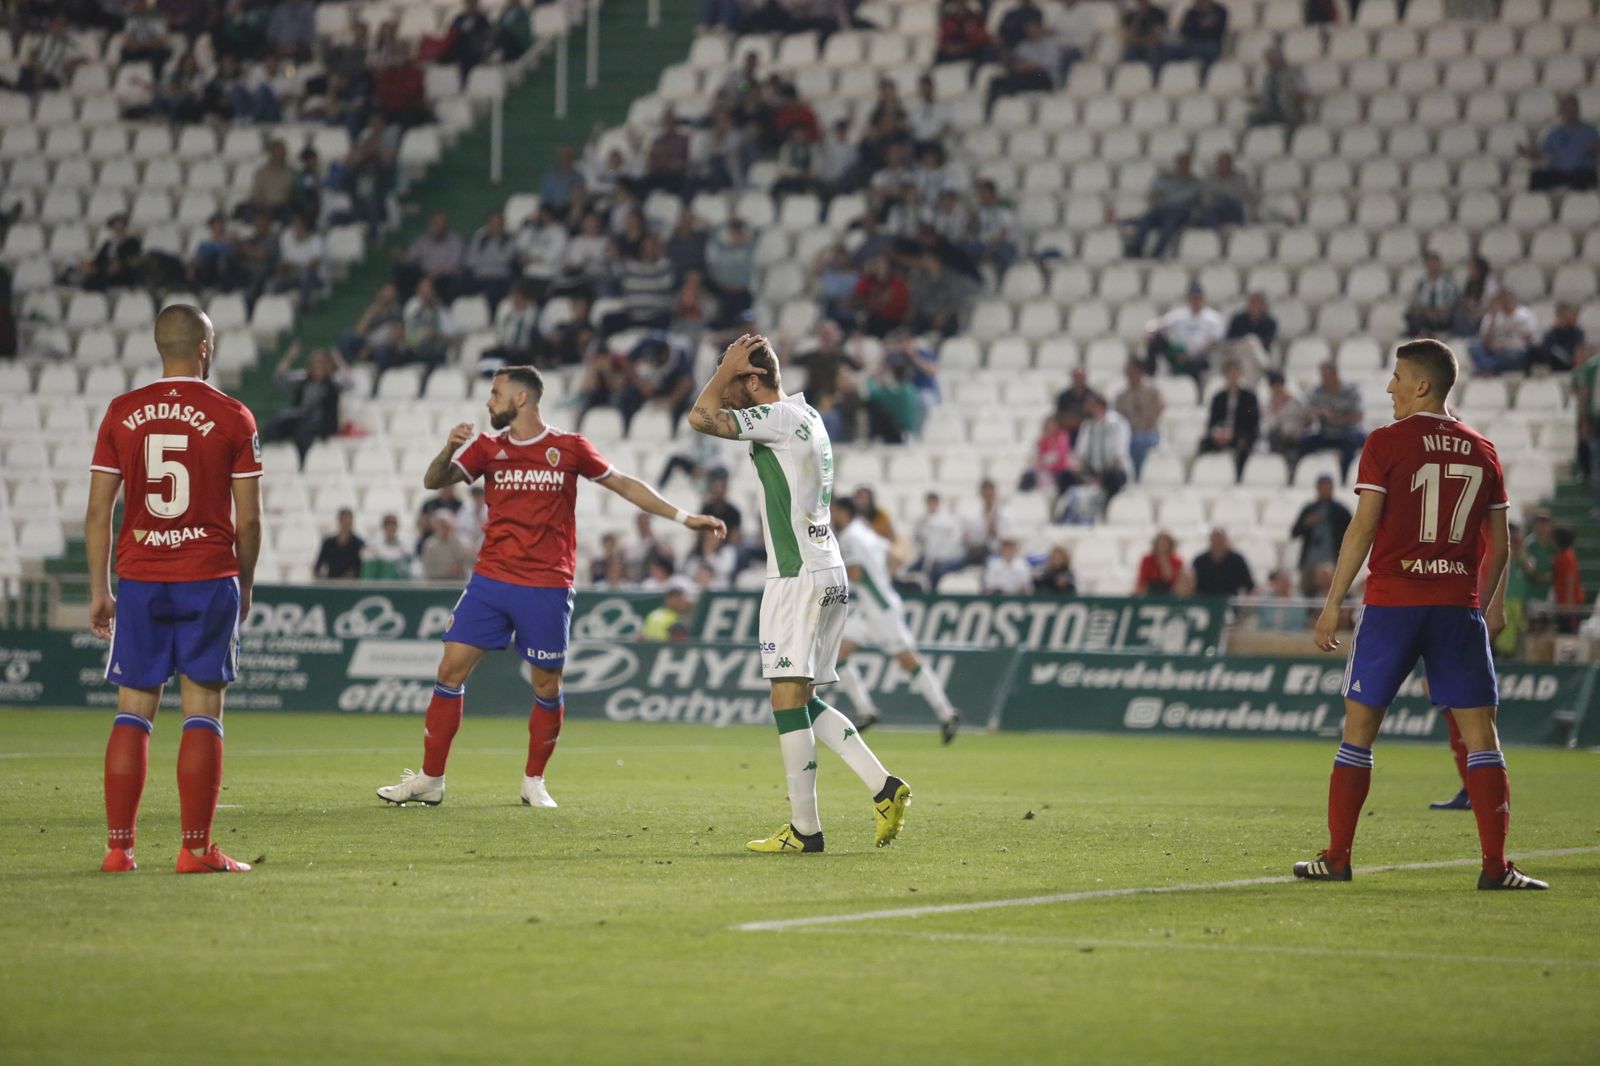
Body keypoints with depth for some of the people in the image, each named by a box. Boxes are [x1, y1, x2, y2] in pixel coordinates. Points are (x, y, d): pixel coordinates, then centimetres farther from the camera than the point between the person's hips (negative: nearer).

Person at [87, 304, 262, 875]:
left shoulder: (121, 413, 3)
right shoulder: (232, 417, -3)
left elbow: (97, 511, 2)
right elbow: (248, 518, -2)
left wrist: (99, 590, 9)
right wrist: (245, 587, 11)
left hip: (139, 580, 2)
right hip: (209, 579, -2)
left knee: (132, 714, 6)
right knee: (202, 715, 1)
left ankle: (118, 847, 4)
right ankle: (196, 849, -2)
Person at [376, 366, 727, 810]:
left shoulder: (568, 448, 1)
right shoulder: (487, 447, 7)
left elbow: (625, 485, 8)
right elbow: (434, 482, 0)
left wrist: (683, 517, 5)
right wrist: (448, 449, -21)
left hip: (547, 587, -2)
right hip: (490, 579, 2)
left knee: (547, 684, 1)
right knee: (452, 668, -4)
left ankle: (534, 782, 19)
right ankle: (430, 780, 2)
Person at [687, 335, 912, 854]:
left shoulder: (779, 417, -12)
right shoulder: (807, 416, 17)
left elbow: (701, 417, -19)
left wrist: (726, 368, -7)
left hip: (798, 575, -10)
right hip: (830, 573, 10)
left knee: (788, 699, -8)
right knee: (804, 703, 13)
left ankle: (804, 828, -8)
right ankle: (884, 786, 4)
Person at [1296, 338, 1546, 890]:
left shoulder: (1387, 442, -3)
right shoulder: (1482, 451, 9)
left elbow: (1362, 528, -7)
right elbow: (1498, 547, 10)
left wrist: (1333, 602, -2)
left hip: (1391, 602, -2)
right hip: (1458, 606, 2)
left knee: (1359, 727, 8)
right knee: (1480, 734, 3)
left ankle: (1336, 857, 9)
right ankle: (1496, 866, -5)